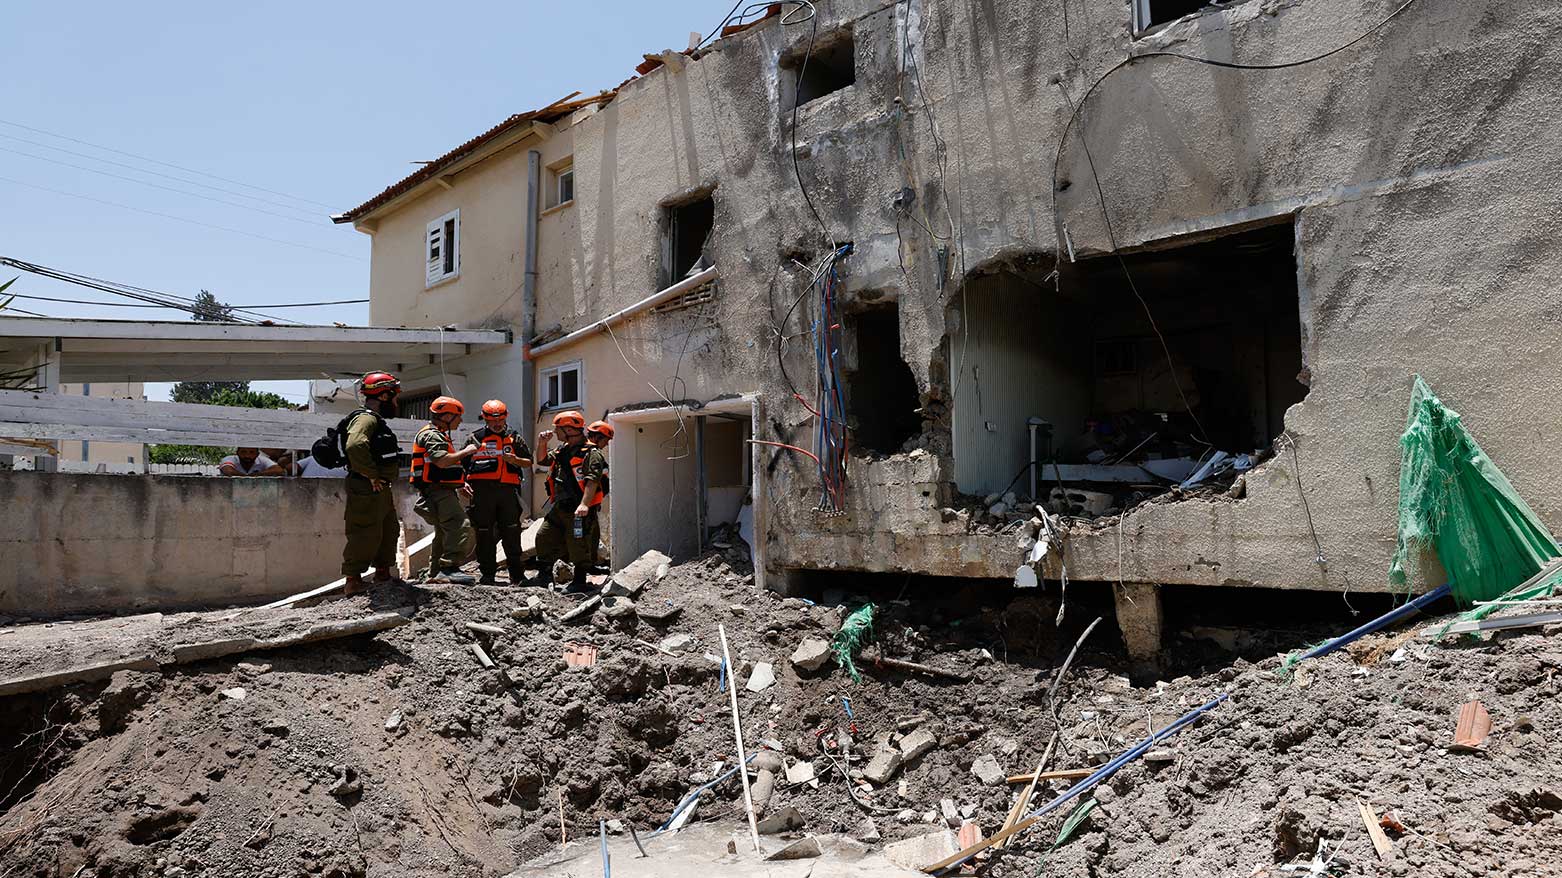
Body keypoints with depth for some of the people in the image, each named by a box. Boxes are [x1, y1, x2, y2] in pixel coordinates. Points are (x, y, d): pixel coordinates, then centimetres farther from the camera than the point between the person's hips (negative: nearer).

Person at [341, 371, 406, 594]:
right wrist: (372, 476, -26)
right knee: (366, 535, -6)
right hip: (367, 491, -11)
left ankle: (383, 573, 31)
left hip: (380, 490, 11)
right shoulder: (366, 419, -16)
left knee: (389, 531, 19)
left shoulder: (376, 421, 19)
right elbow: (355, 446, -34)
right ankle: (353, 582, 2)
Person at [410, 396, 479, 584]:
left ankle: (435, 574, 22)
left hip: (442, 492, 12)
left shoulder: (440, 436, 26)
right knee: (461, 527, -25)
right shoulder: (431, 435, -9)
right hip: (437, 492, -12)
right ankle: (450, 568, -30)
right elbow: (442, 461, -24)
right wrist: (466, 452, -12)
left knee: (444, 533, 16)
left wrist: (459, 486, 20)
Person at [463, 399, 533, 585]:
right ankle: (487, 574, 11)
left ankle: (516, 575, 8)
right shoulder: (475, 437, 12)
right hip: (482, 491, -1)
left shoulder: (514, 438, 15)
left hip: (508, 489, 1)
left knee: (512, 533, 0)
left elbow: (529, 463, 16)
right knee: (484, 534, 2)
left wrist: (516, 460, -4)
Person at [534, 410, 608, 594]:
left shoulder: (591, 453, -12)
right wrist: (542, 443, 9)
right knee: (544, 538, 13)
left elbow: (592, 481, -23)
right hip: (558, 508, 9)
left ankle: (579, 582, 8)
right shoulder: (563, 451, 16)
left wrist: (584, 504, -33)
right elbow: (542, 460, 26)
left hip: (578, 510, -9)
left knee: (579, 547, -3)